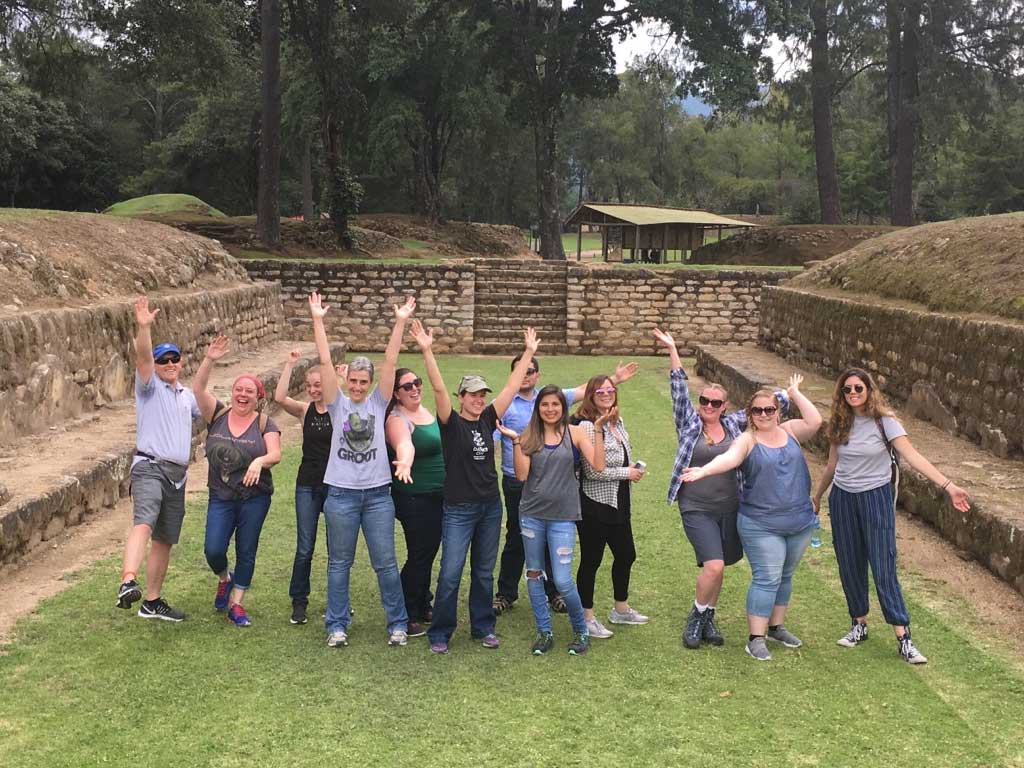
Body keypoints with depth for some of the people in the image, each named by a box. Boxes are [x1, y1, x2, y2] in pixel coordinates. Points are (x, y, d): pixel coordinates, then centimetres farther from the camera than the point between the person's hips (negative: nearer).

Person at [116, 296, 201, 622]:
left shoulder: (187, 396, 20)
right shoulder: (149, 386, 2)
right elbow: (142, 357, -17)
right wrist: (144, 327, -34)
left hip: (177, 475, 7)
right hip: (150, 467, -7)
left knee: (164, 541, 11)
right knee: (144, 524, -30)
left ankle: (152, 602, 22)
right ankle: (127, 583, -47)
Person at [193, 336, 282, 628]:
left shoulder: (264, 423, -3)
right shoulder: (218, 414, 1)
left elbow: (276, 454, -14)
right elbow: (198, 388, -11)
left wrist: (259, 461, -36)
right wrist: (209, 360, -24)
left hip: (255, 497, -1)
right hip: (220, 496, 1)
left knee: (246, 552, 5)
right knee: (213, 549, -7)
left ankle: (235, 604, 19)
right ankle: (224, 579, 28)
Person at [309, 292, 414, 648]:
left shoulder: (378, 402, 4)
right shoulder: (338, 404, 2)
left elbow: (390, 362, -5)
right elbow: (325, 362, -7)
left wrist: (400, 323, -13)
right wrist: (317, 321, -14)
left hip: (377, 494, 0)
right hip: (341, 494, 0)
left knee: (386, 562, 5)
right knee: (339, 563, 9)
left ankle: (398, 623, 17)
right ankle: (337, 625, 19)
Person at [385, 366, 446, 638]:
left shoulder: (427, 411, 9)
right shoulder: (398, 419, -17)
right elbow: (404, 445, -39)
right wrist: (405, 463, -58)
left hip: (437, 495, 8)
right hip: (414, 497, -8)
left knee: (429, 551, 17)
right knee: (419, 555, -4)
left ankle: (423, 606, 32)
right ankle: (407, 616, 8)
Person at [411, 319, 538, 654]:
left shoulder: (487, 420, 5)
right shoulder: (451, 423, -7)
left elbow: (512, 386, 6)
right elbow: (438, 388, -21)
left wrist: (529, 352, 6)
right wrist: (427, 351, -33)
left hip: (490, 507, 5)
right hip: (459, 509, -5)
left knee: (484, 572, 14)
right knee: (450, 574, -4)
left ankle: (483, 627, 26)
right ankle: (439, 633, 9)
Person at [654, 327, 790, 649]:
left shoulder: (734, 425, 5)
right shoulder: (689, 423, -1)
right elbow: (679, 388, -10)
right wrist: (672, 350, -16)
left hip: (730, 508, 4)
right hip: (696, 509, -3)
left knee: (717, 568, 12)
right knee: (714, 566, -16)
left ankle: (708, 619, 31)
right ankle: (696, 617, 7)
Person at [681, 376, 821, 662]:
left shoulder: (790, 431, 6)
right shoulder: (747, 440, -8)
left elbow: (815, 421, -9)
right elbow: (729, 458, -26)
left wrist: (795, 393, -3)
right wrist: (704, 470, -46)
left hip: (800, 522, 5)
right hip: (762, 526, -5)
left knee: (785, 576, 16)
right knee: (767, 579, -7)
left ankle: (776, 626, 31)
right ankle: (756, 638, -2)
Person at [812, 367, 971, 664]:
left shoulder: (883, 421, -12)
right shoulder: (839, 423, 2)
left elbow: (912, 456, -19)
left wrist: (948, 486, -28)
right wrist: (817, 496, 21)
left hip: (876, 498, -4)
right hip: (842, 499, 4)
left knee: (883, 569, -7)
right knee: (850, 567, 9)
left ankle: (903, 638, -3)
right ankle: (860, 625, 25)